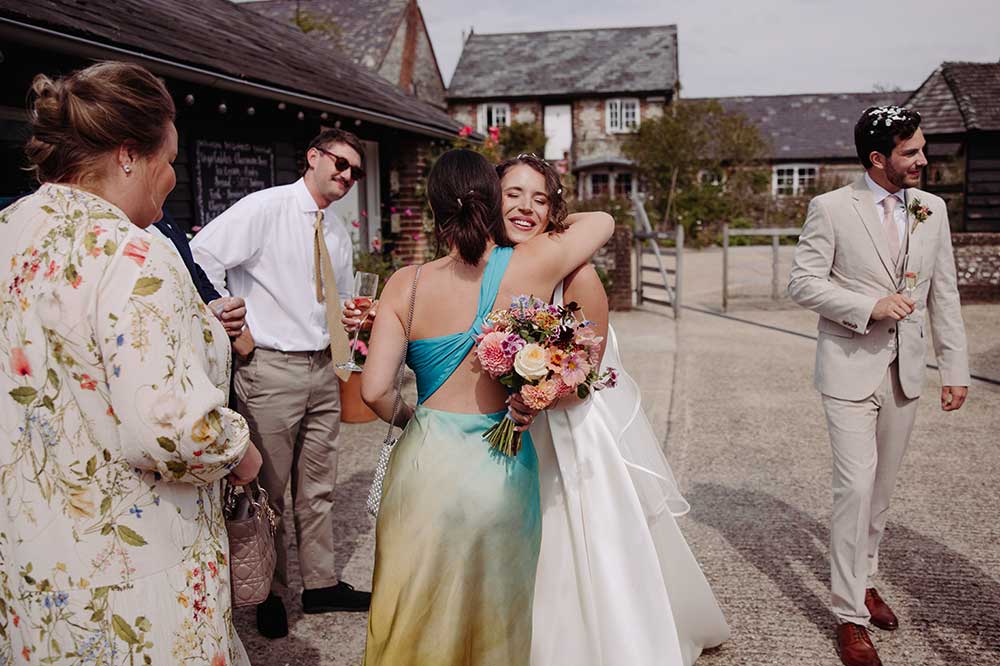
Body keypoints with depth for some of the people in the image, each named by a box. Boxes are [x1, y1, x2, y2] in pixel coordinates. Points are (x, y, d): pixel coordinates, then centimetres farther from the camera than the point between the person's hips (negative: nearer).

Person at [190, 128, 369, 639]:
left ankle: (320, 585, 29)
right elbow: (200, 258, -15)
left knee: (317, 487, 16)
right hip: (271, 370, -7)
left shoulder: (338, 232, 13)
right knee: (267, 490, 6)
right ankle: (269, 593, 24)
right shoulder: (263, 208, -9)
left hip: (323, 370, 7)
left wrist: (343, 339, 10)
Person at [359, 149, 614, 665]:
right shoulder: (533, 265, -8)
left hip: (427, 463, -1)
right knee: (495, 614, 23)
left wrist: (406, 417, 8)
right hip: (503, 469, 1)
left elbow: (374, 391, -13)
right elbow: (603, 220, 11)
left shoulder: (407, 284, -9)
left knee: (420, 617, 20)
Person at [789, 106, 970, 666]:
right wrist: (869, 307, -21)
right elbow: (804, 283, -9)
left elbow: (944, 294, 7)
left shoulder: (933, 209, 5)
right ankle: (852, 616, 5)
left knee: (882, 487, 16)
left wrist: (956, 369, 5)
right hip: (851, 369, -5)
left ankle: (865, 579, 36)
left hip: (906, 371, 5)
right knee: (856, 487, -8)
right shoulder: (831, 209, -8)